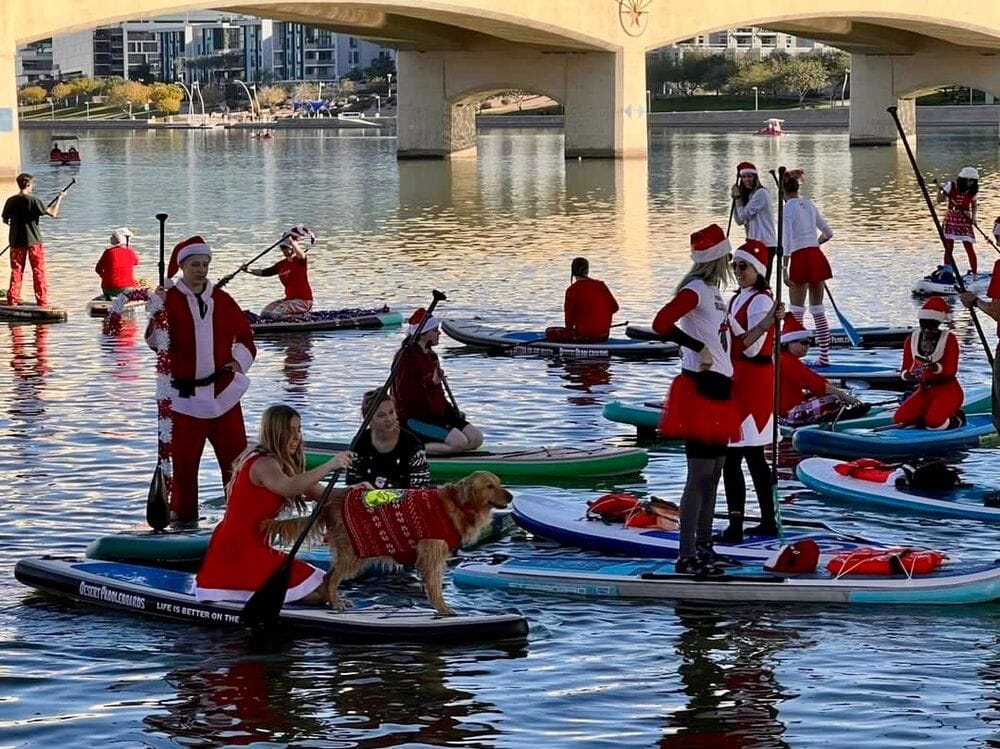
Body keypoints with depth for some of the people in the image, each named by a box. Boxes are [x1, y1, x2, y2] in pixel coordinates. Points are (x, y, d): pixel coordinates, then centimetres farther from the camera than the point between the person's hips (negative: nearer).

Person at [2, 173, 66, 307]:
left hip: (16, 241, 3)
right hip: (34, 241, -3)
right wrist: (60, 198, 4)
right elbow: (53, 213, -10)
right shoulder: (33, 201, -13)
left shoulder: (11, 201, -2)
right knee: (38, 271, 4)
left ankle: (13, 298, 9)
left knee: (16, 270, 11)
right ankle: (42, 300, 4)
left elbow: (5, 219, 7)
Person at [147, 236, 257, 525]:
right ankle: (183, 514, 13)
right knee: (184, 460, 2)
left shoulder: (222, 300, 7)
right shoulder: (170, 299, -5)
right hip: (184, 394, -3)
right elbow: (156, 342, -18)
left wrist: (240, 360, 0)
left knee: (236, 457, 2)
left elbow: (244, 334, 18)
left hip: (222, 392, 3)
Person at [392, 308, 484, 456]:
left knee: (476, 438, -3)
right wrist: (431, 383, -29)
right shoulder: (407, 357, -13)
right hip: (413, 419, -10)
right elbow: (405, 394, -21)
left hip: (436, 415, 10)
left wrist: (451, 410, 13)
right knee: (459, 442, -25)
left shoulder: (431, 356, 18)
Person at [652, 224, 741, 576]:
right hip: (700, 390, -10)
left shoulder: (713, 293, 16)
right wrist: (698, 348, -24)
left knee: (713, 473, 15)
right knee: (699, 475, -9)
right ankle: (687, 556, -8)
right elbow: (662, 323, -28)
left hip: (718, 389, 10)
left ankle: (704, 548, 23)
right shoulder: (695, 291, -14)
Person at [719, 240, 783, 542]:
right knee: (753, 455, 14)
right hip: (738, 381, 10)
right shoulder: (739, 299, 15)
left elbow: (751, 347, -19)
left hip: (752, 383, -10)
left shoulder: (761, 301, -13)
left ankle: (736, 527, -14)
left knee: (732, 455, -12)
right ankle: (768, 521, 20)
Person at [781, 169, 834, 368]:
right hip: (817, 258, 6)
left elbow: (786, 241, -15)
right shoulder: (809, 205, 13)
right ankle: (824, 357, 12)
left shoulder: (787, 208, -8)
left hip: (800, 259, -6)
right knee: (818, 310, 11)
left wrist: (785, 269, -16)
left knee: (796, 312, -3)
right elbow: (828, 233, 21)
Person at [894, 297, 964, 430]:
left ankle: (955, 418, 4)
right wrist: (907, 375, -26)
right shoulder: (912, 339, 3)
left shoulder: (948, 339, -10)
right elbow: (905, 369, 1)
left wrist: (936, 368, -41)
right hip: (924, 390, 5)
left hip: (947, 390, -5)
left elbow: (951, 370, -19)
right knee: (899, 420, -14)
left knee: (934, 423, -30)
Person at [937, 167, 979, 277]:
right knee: (948, 248, 0)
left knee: (969, 248, -5)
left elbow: (974, 205, 13)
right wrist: (939, 190, -20)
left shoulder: (972, 191, 1)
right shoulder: (951, 186, -5)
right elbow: (940, 200, -2)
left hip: (965, 220, 1)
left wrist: (973, 216, -4)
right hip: (951, 219, -1)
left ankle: (975, 274, 2)